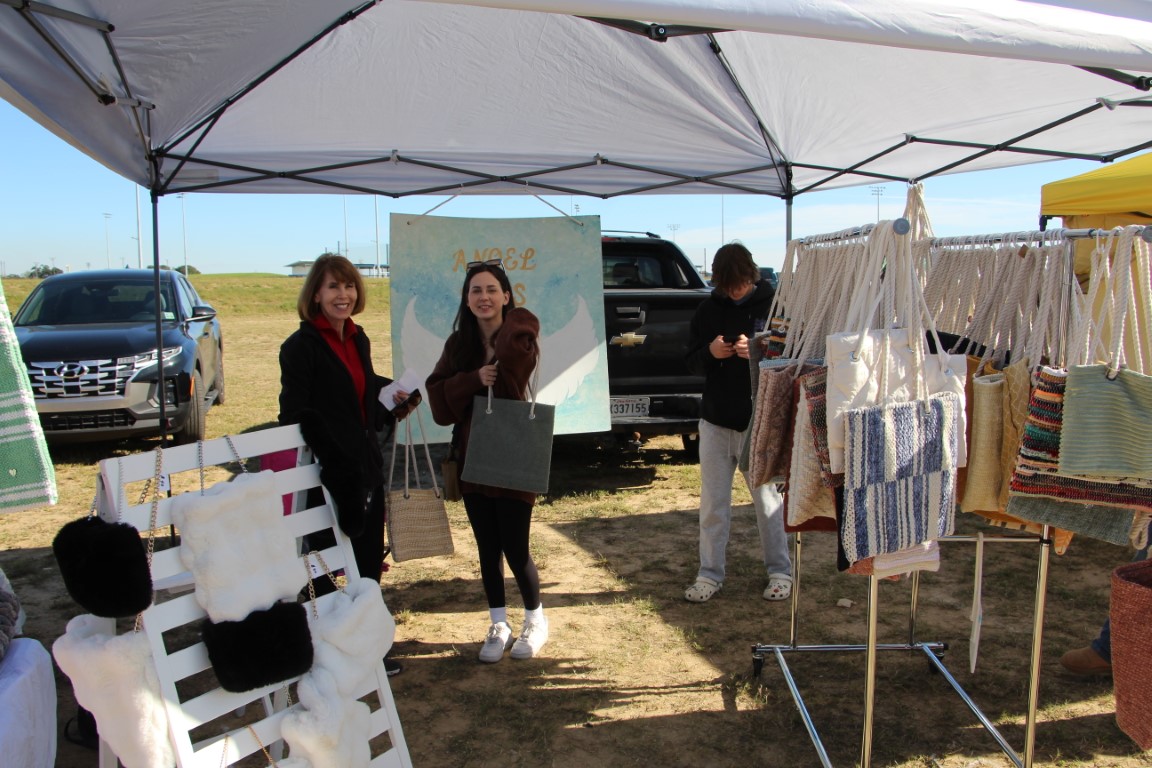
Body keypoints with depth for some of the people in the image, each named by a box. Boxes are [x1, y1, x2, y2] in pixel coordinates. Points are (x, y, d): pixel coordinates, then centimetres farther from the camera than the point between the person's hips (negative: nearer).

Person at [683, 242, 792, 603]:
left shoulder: (773, 305, -5)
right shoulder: (708, 309, 5)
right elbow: (692, 361, 9)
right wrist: (710, 352, -14)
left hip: (759, 422, -3)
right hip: (715, 420, 3)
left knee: (767, 498, 6)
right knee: (712, 502, 8)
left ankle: (780, 571, 22)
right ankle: (710, 574, 19)